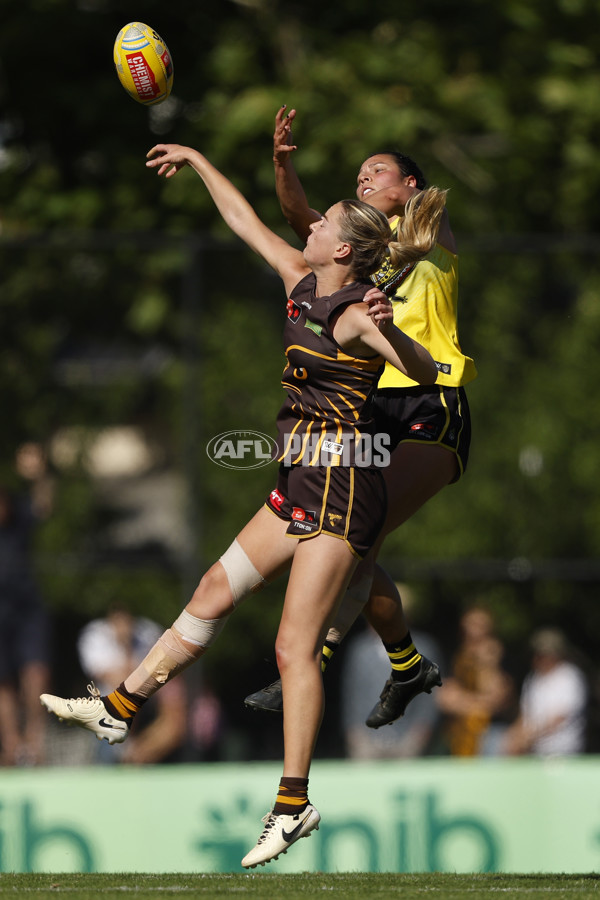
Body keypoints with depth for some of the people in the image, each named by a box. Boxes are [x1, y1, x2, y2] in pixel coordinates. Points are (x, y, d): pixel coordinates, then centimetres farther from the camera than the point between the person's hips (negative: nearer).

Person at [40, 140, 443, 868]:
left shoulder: (356, 316, -16)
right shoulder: (302, 283, 9)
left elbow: (425, 371, -28)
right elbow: (245, 221, 22)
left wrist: (386, 329, -45)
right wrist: (195, 161, 29)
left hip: (341, 485, -9)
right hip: (304, 479, 9)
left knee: (295, 645, -12)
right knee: (216, 589, 15)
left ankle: (293, 803, -11)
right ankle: (119, 708, 25)